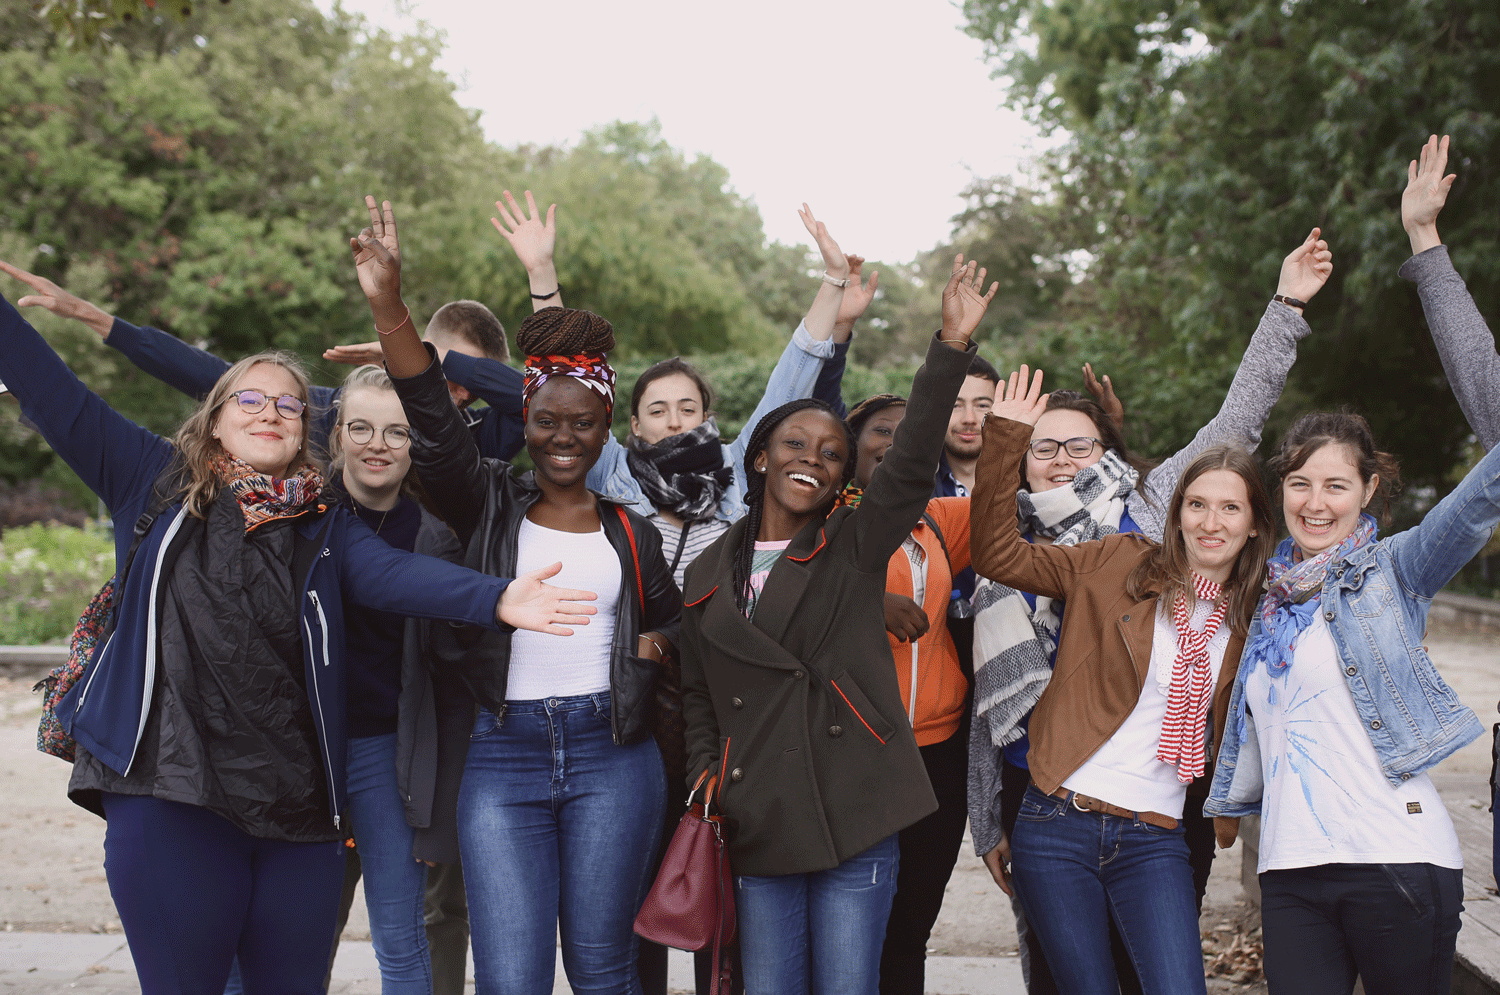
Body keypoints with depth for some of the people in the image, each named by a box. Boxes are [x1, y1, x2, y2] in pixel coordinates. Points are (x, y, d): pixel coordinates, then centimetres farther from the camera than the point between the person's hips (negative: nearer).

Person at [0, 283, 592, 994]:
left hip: (297, 808, 2)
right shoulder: (158, 484, 9)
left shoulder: (324, 528, 9)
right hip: (169, 799, -2)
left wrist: (496, 599, -26)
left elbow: (399, 574, -8)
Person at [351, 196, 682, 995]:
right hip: (502, 756, -1)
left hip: (611, 755, 1)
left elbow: (673, 625, 24)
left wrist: (653, 648, -1)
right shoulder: (489, 506, 7)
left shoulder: (631, 534, 12)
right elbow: (434, 426, -11)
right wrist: (388, 306, -24)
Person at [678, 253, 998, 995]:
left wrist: (952, 347, -20)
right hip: (759, 824, 2)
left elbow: (912, 465, -11)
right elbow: (697, 698, 15)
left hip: (855, 817, -2)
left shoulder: (856, 548, 4)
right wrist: (705, 794, 4)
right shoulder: (708, 573, 11)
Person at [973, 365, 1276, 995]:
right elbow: (998, 554, -2)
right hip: (1057, 825, -1)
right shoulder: (1121, 564, 2)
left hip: (1153, 842, 2)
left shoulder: (1249, 620, 8)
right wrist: (1007, 441, -8)